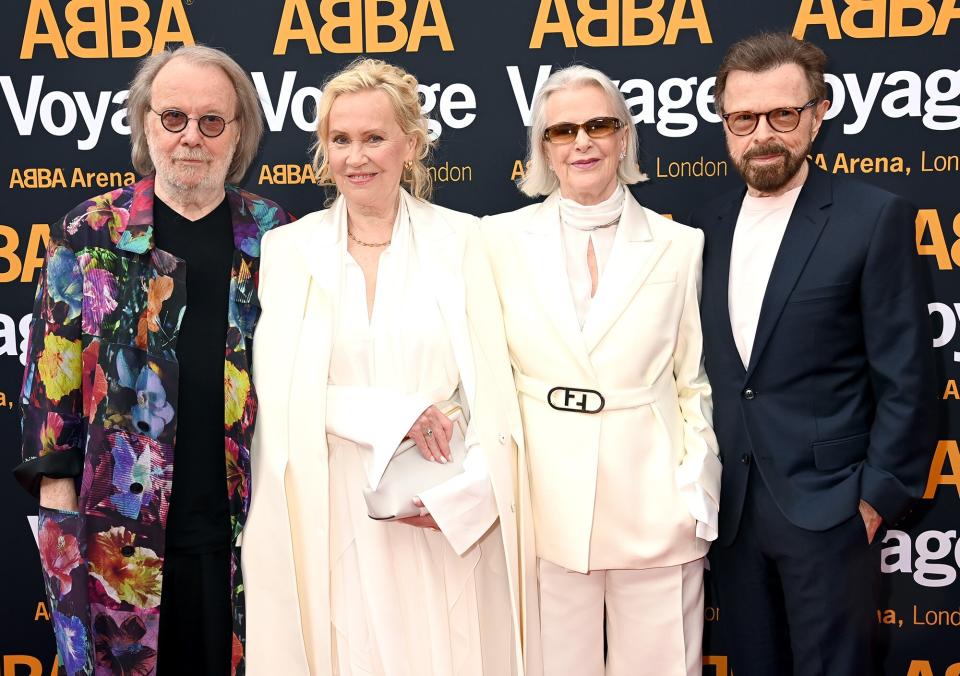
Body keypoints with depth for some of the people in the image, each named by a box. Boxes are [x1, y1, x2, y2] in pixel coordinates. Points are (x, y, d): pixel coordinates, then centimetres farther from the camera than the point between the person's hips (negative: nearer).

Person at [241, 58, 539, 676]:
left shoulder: (461, 240, 0)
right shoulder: (288, 249, 3)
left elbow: (492, 385, -3)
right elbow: (279, 388, -3)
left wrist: (463, 495, -14)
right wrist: (391, 414, -15)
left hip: (451, 521, 0)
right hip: (331, 515, 1)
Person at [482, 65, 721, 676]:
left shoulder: (681, 246, 2)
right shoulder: (501, 240, 2)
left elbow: (696, 383, 4)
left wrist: (698, 499, -2)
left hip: (652, 506, 0)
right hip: (545, 504, 0)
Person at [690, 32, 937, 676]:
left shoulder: (875, 217, -9)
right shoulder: (710, 222, 6)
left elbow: (906, 377, -9)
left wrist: (878, 495, -10)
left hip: (827, 506, -4)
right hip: (730, 506, 5)